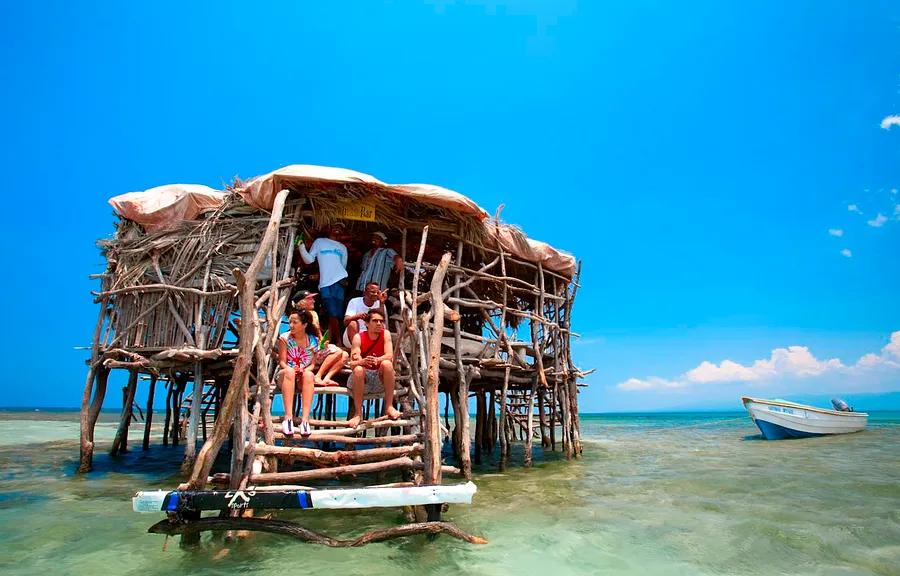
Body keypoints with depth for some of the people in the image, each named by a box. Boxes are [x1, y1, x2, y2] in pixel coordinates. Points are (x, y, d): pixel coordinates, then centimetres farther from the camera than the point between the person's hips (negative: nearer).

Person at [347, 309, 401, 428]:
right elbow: (352, 364, -16)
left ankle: (389, 406, -21)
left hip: (380, 378, 1)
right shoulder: (358, 337, -7)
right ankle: (358, 414, -25)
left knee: (387, 364, -28)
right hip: (362, 380, -1)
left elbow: (390, 356, -16)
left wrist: (376, 360, -37)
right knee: (358, 369, -33)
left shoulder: (385, 334, -3)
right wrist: (362, 362, -39)